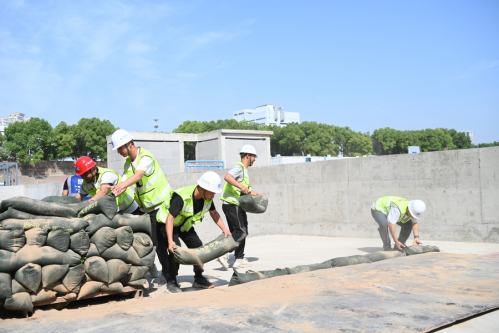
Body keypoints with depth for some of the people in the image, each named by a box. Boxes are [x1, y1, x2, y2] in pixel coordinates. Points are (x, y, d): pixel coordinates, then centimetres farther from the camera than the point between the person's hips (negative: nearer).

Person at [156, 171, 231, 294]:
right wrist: (170, 241, -45)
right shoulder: (182, 197, -38)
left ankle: (198, 279, 14)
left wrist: (224, 229, -4)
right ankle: (171, 282, -5)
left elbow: (213, 212, 3)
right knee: (175, 249, -22)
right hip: (166, 223, -7)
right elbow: (170, 218, -38)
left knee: (198, 246, -2)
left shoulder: (207, 198, -16)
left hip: (185, 225, 7)